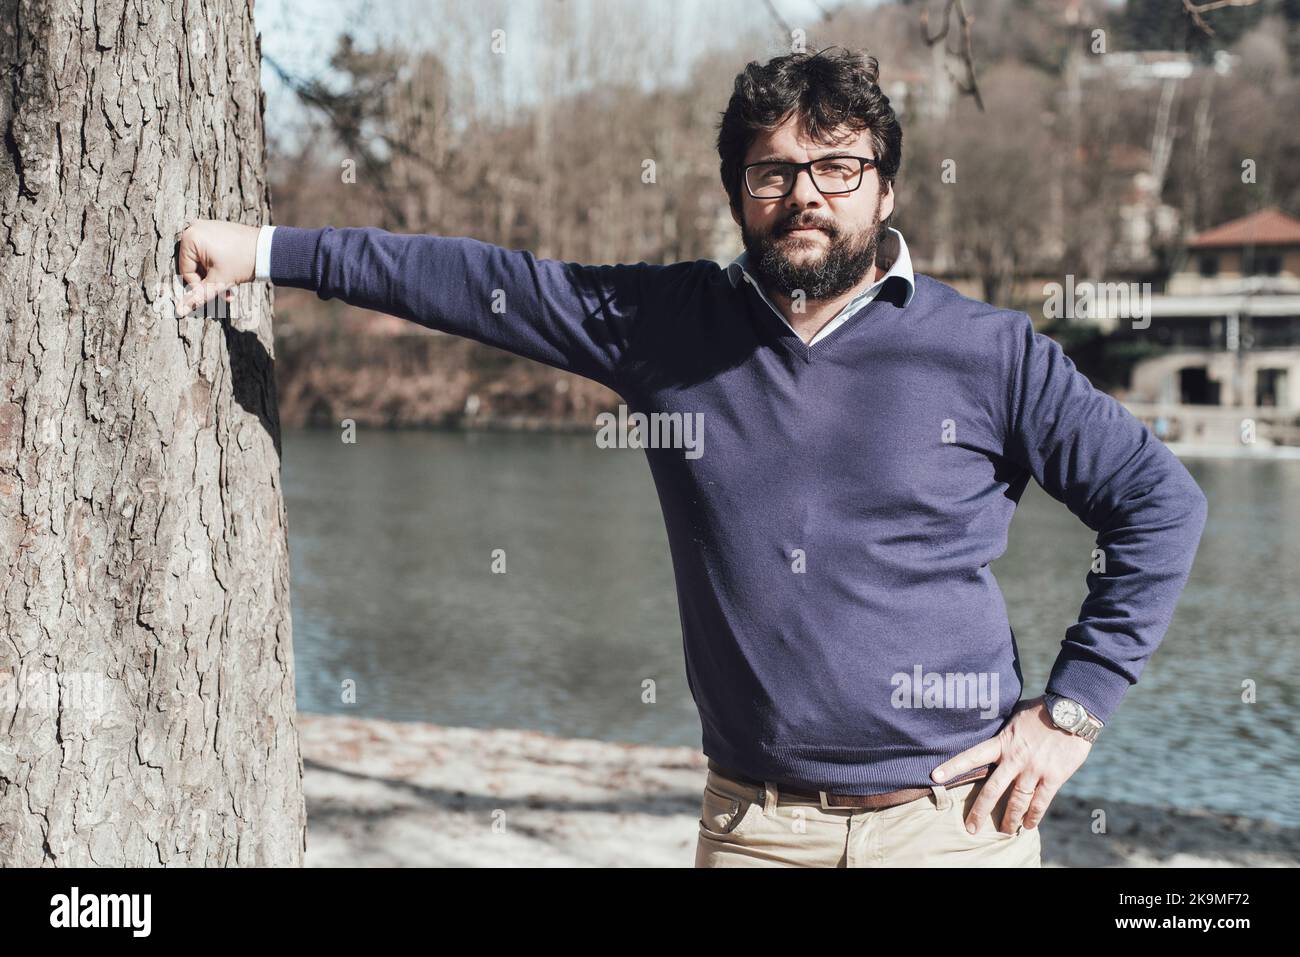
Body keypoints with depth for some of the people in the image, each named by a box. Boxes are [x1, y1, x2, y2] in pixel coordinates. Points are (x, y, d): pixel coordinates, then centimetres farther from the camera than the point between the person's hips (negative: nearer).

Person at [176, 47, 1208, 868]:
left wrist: (1072, 709, -2)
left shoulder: (989, 353, -3)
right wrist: (267, 248, 6)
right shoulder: (667, 327, 3)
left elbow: (1161, 502, 2)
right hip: (755, 820, 2)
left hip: (950, 815, -1)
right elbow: (478, 279, 7)